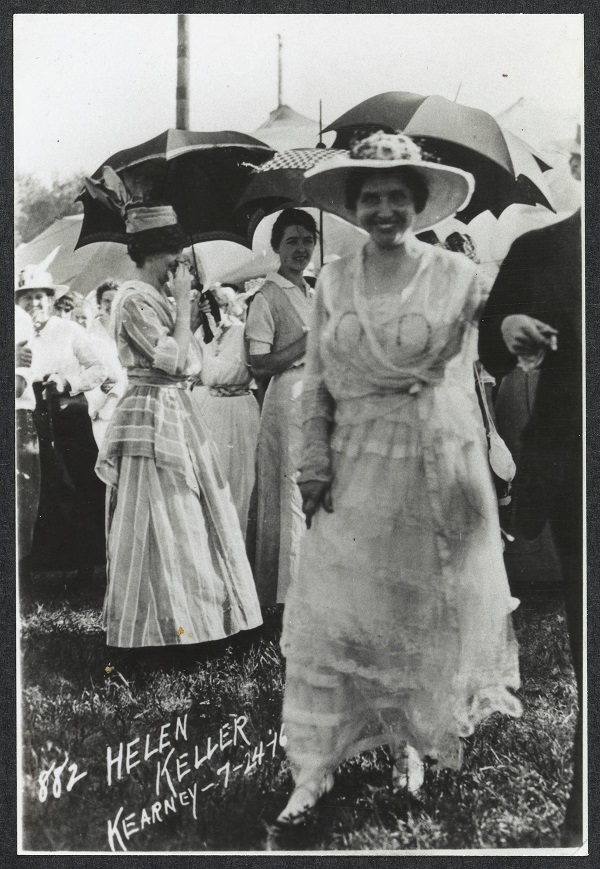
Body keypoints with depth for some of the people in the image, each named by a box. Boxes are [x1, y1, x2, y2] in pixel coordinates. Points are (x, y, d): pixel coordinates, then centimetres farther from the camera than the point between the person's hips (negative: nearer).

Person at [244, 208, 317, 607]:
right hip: (289, 399, -7)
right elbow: (260, 365, -13)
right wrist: (309, 342, -15)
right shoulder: (267, 297, -6)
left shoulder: (313, 295, 18)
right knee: (293, 493, -5)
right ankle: (289, 592, 5)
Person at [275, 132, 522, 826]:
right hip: (355, 475, 1)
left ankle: (409, 739, 34)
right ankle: (314, 770, 12)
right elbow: (316, 383, 4)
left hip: (437, 470, -1)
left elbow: (464, 373, 3)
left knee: (427, 613, 11)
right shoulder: (332, 282, 4)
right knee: (331, 615, 0)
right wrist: (315, 468, -2)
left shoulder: (460, 276, -2)